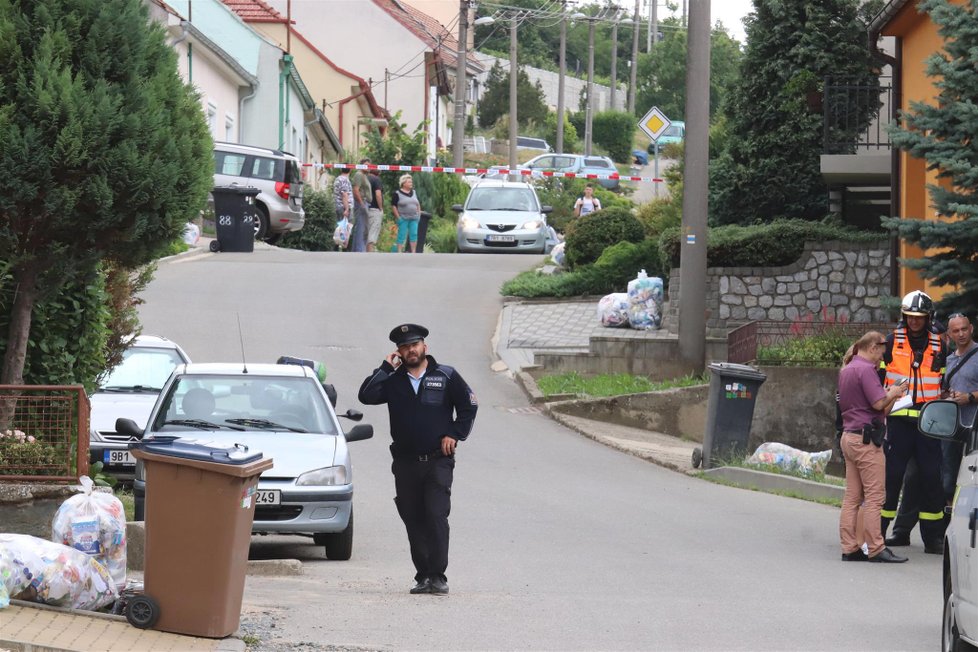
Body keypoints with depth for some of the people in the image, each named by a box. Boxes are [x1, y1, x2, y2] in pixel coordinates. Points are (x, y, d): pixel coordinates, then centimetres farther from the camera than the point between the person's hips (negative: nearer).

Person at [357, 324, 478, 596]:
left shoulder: (446, 376, 4)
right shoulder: (393, 381, 8)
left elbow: (468, 406, 10)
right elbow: (366, 396, -7)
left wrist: (455, 434, 0)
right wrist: (386, 368, -7)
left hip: (438, 461, -3)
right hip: (405, 463, 3)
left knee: (436, 517, -13)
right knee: (413, 521, 4)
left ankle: (438, 576, -13)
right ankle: (423, 576, 10)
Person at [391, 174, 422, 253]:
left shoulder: (414, 193, 13)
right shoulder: (397, 193, -5)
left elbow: (418, 204, 22)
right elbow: (393, 205, -6)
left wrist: (419, 214, 13)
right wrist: (398, 217, -11)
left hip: (414, 218, 5)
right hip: (403, 219, -5)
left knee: (414, 235, 1)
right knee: (402, 236, -5)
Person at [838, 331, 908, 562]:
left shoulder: (847, 369, 18)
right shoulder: (865, 369, -12)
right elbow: (878, 403, -19)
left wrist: (887, 395, 21)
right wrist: (892, 394, 1)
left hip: (849, 436, 10)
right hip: (866, 438, -10)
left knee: (852, 497, 9)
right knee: (874, 496, -6)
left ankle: (849, 547, 8)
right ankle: (875, 549, -7)